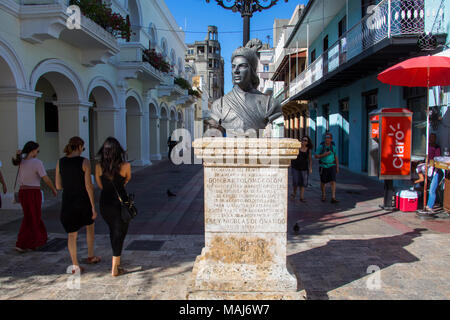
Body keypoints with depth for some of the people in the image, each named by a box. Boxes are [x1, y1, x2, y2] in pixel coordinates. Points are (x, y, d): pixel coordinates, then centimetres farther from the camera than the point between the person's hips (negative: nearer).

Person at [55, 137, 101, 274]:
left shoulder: (60, 162, 0)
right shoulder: (85, 162, -11)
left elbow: (58, 186, 3)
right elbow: (89, 186, -14)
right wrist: (93, 207, -9)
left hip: (68, 202, 3)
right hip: (83, 201, -2)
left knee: (72, 234, 13)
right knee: (90, 226, 24)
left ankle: (75, 265, 14)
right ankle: (90, 256, 31)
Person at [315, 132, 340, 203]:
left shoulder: (333, 147, 1)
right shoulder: (321, 146, -6)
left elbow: (336, 157, 10)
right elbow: (316, 156, -7)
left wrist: (337, 167, 6)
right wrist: (324, 154, -20)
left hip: (331, 166, 1)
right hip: (323, 166, -1)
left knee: (333, 181, -13)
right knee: (323, 182, 9)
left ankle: (333, 198, -17)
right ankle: (323, 196, 29)